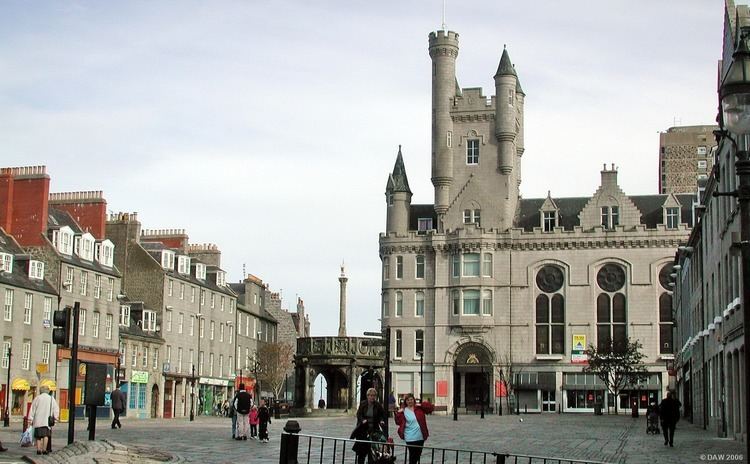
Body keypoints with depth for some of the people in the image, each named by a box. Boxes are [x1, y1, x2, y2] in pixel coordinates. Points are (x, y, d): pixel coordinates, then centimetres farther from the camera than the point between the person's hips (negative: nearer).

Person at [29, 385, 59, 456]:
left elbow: (32, 409, 5)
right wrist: (56, 417, 17)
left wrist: (31, 420, 10)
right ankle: (44, 450, -10)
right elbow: (56, 409, 7)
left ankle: (38, 449, 1)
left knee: (38, 436, 6)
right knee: (45, 435, -1)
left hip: (37, 421, 0)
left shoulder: (37, 398, 5)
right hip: (47, 421, 0)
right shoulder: (51, 399, 6)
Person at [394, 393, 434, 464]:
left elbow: (430, 407, 2)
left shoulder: (419, 408, 6)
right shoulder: (403, 411, -3)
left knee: (418, 454, 14)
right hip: (410, 438, -4)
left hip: (420, 437, 4)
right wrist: (398, 414, -19)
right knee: (412, 455, -3)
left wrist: (421, 405, -9)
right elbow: (399, 422, -6)